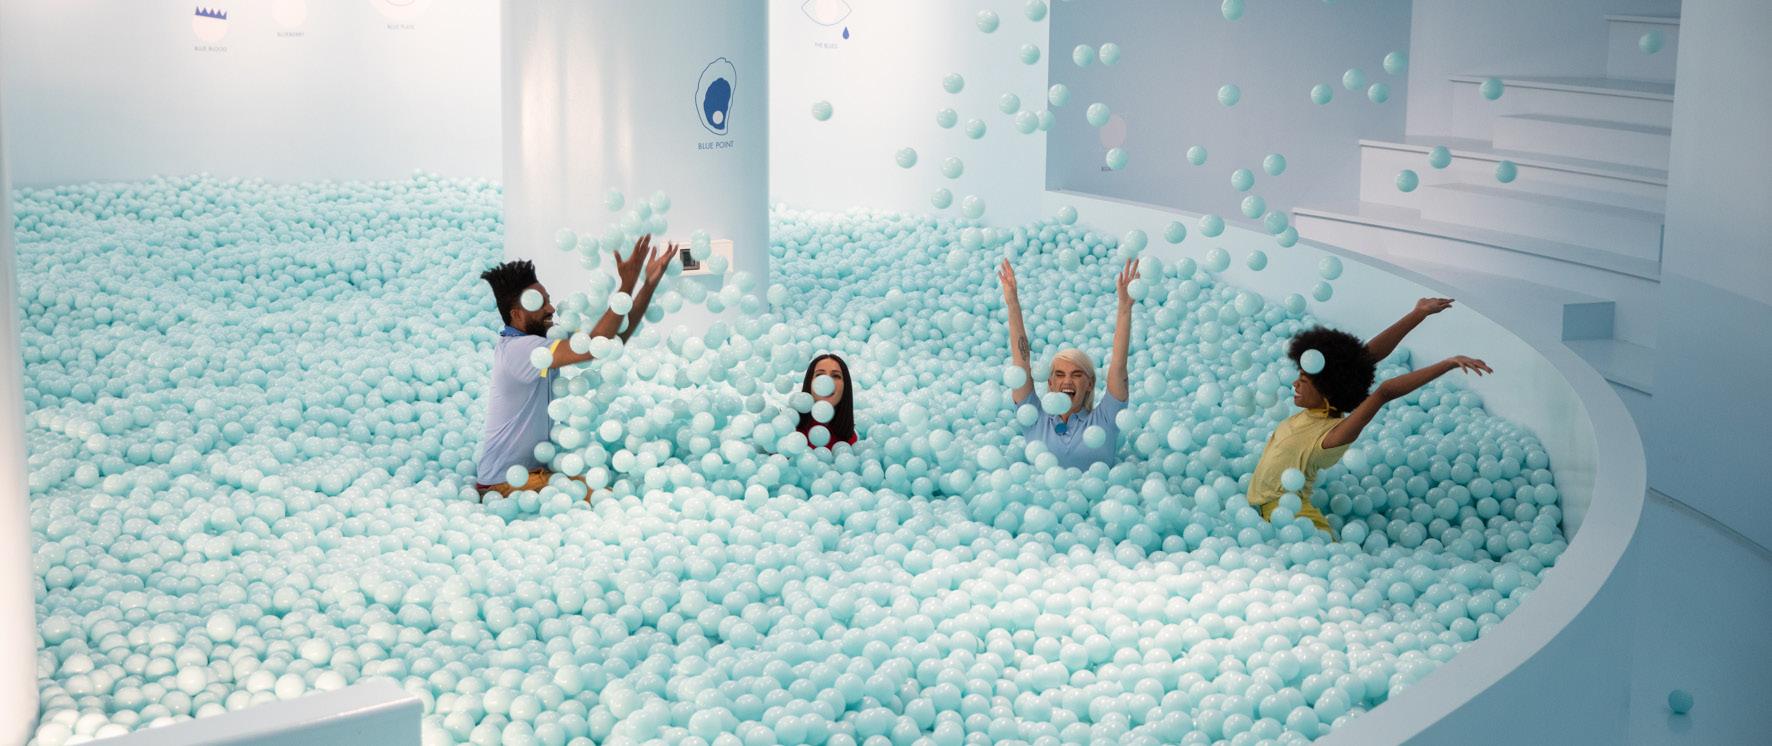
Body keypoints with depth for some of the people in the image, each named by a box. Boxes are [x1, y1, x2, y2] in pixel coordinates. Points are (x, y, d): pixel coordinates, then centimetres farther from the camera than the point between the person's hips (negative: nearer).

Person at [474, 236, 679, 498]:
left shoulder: (539, 345, 6)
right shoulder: (517, 348, -21)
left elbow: (615, 338, 3)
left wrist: (650, 283, -4)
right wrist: (627, 286, -27)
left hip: (536, 470, 9)